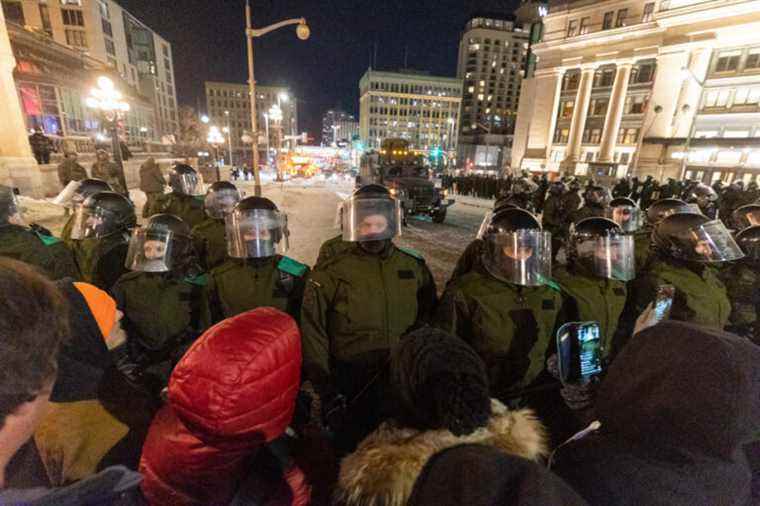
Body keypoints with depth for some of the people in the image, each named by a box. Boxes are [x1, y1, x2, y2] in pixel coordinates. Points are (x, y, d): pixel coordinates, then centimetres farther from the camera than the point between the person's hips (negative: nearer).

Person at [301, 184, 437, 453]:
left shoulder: (415, 268, -2)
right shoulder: (330, 274, -11)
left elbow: (429, 326, 9)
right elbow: (313, 336, -8)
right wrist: (327, 392, -8)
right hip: (350, 391, -2)